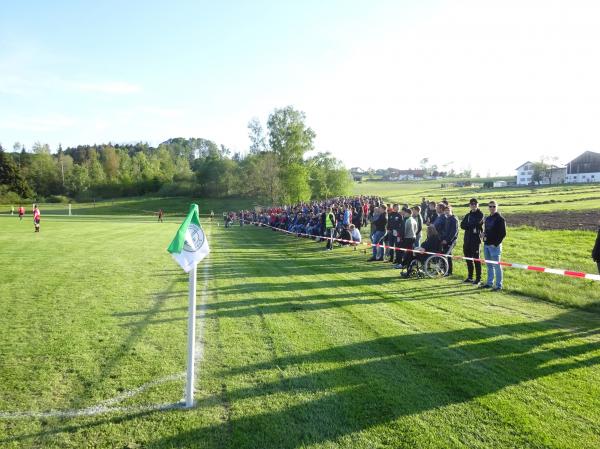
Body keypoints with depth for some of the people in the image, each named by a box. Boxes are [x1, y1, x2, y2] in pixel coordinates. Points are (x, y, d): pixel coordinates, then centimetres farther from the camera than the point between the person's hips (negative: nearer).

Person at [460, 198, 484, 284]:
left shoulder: (480, 214, -2)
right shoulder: (468, 215, 17)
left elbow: (475, 223, -18)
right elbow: (462, 225, 4)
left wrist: (467, 225, -2)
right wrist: (471, 226, -11)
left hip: (476, 239, -6)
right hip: (467, 239, 6)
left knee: (476, 259, -4)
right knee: (468, 259, 11)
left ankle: (478, 279, 0)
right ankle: (470, 277, 21)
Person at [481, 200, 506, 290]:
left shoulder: (500, 219, -8)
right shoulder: (487, 218, 14)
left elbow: (503, 233, -12)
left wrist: (496, 243, -16)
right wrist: (484, 236, 3)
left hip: (495, 246, -7)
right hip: (486, 245, 7)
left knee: (496, 265, -3)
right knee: (489, 265, 14)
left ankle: (499, 285, 3)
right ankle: (489, 283, 22)